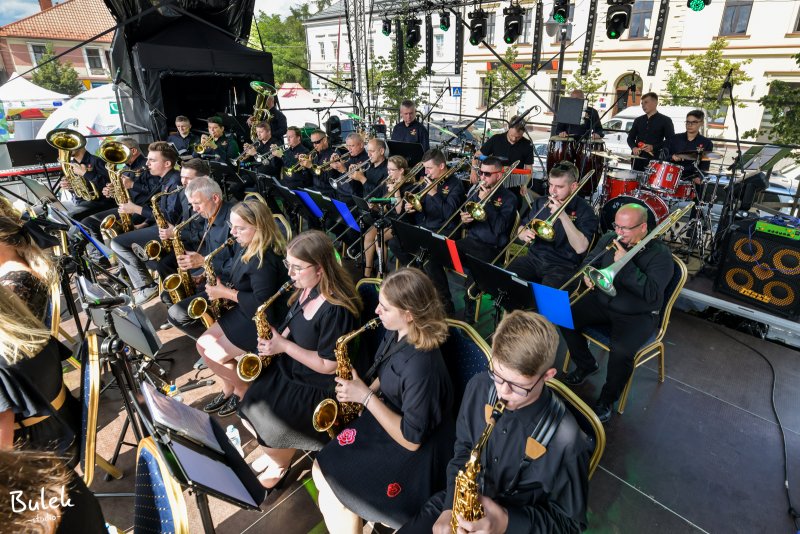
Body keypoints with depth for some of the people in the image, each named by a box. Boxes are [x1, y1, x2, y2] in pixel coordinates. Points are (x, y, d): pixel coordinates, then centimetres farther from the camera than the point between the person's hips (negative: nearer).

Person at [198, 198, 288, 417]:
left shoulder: (265, 260, -28)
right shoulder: (246, 247, 3)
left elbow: (261, 305, -28)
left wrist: (226, 293, -19)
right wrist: (223, 287, -2)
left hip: (260, 322, -10)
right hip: (242, 312, 10)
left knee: (214, 356, -8)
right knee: (203, 345, 8)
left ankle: (245, 393, 16)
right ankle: (228, 390, 25)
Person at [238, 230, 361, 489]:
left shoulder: (336, 310, -29)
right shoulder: (306, 290, -4)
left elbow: (328, 365, -23)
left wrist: (284, 346, -22)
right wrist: (276, 338, -6)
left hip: (317, 389, -7)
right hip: (287, 368, 8)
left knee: (269, 427, -11)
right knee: (247, 407, 3)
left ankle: (279, 465, 24)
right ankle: (273, 452, 32)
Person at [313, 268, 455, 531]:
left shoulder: (421, 364, -33)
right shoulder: (397, 333, -7)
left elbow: (412, 439, -25)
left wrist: (366, 397, -23)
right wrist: (363, 391, -4)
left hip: (412, 454, -8)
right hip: (384, 422, 8)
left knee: (331, 497, -6)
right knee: (321, 470, 3)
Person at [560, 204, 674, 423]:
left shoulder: (660, 253, -15)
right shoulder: (610, 239, 0)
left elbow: (652, 293, -26)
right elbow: (589, 261, 12)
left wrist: (625, 264, -30)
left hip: (637, 315, -6)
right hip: (602, 302, 6)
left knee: (621, 351, -30)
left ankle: (607, 399, -1)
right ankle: (586, 365, 15)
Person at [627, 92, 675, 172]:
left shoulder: (665, 120, 5)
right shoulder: (638, 120, 18)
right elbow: (630, 137, 19)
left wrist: (653, 147, -16)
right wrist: (633, 147, -3)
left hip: (655, 160, -4)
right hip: (638, 159, 4)